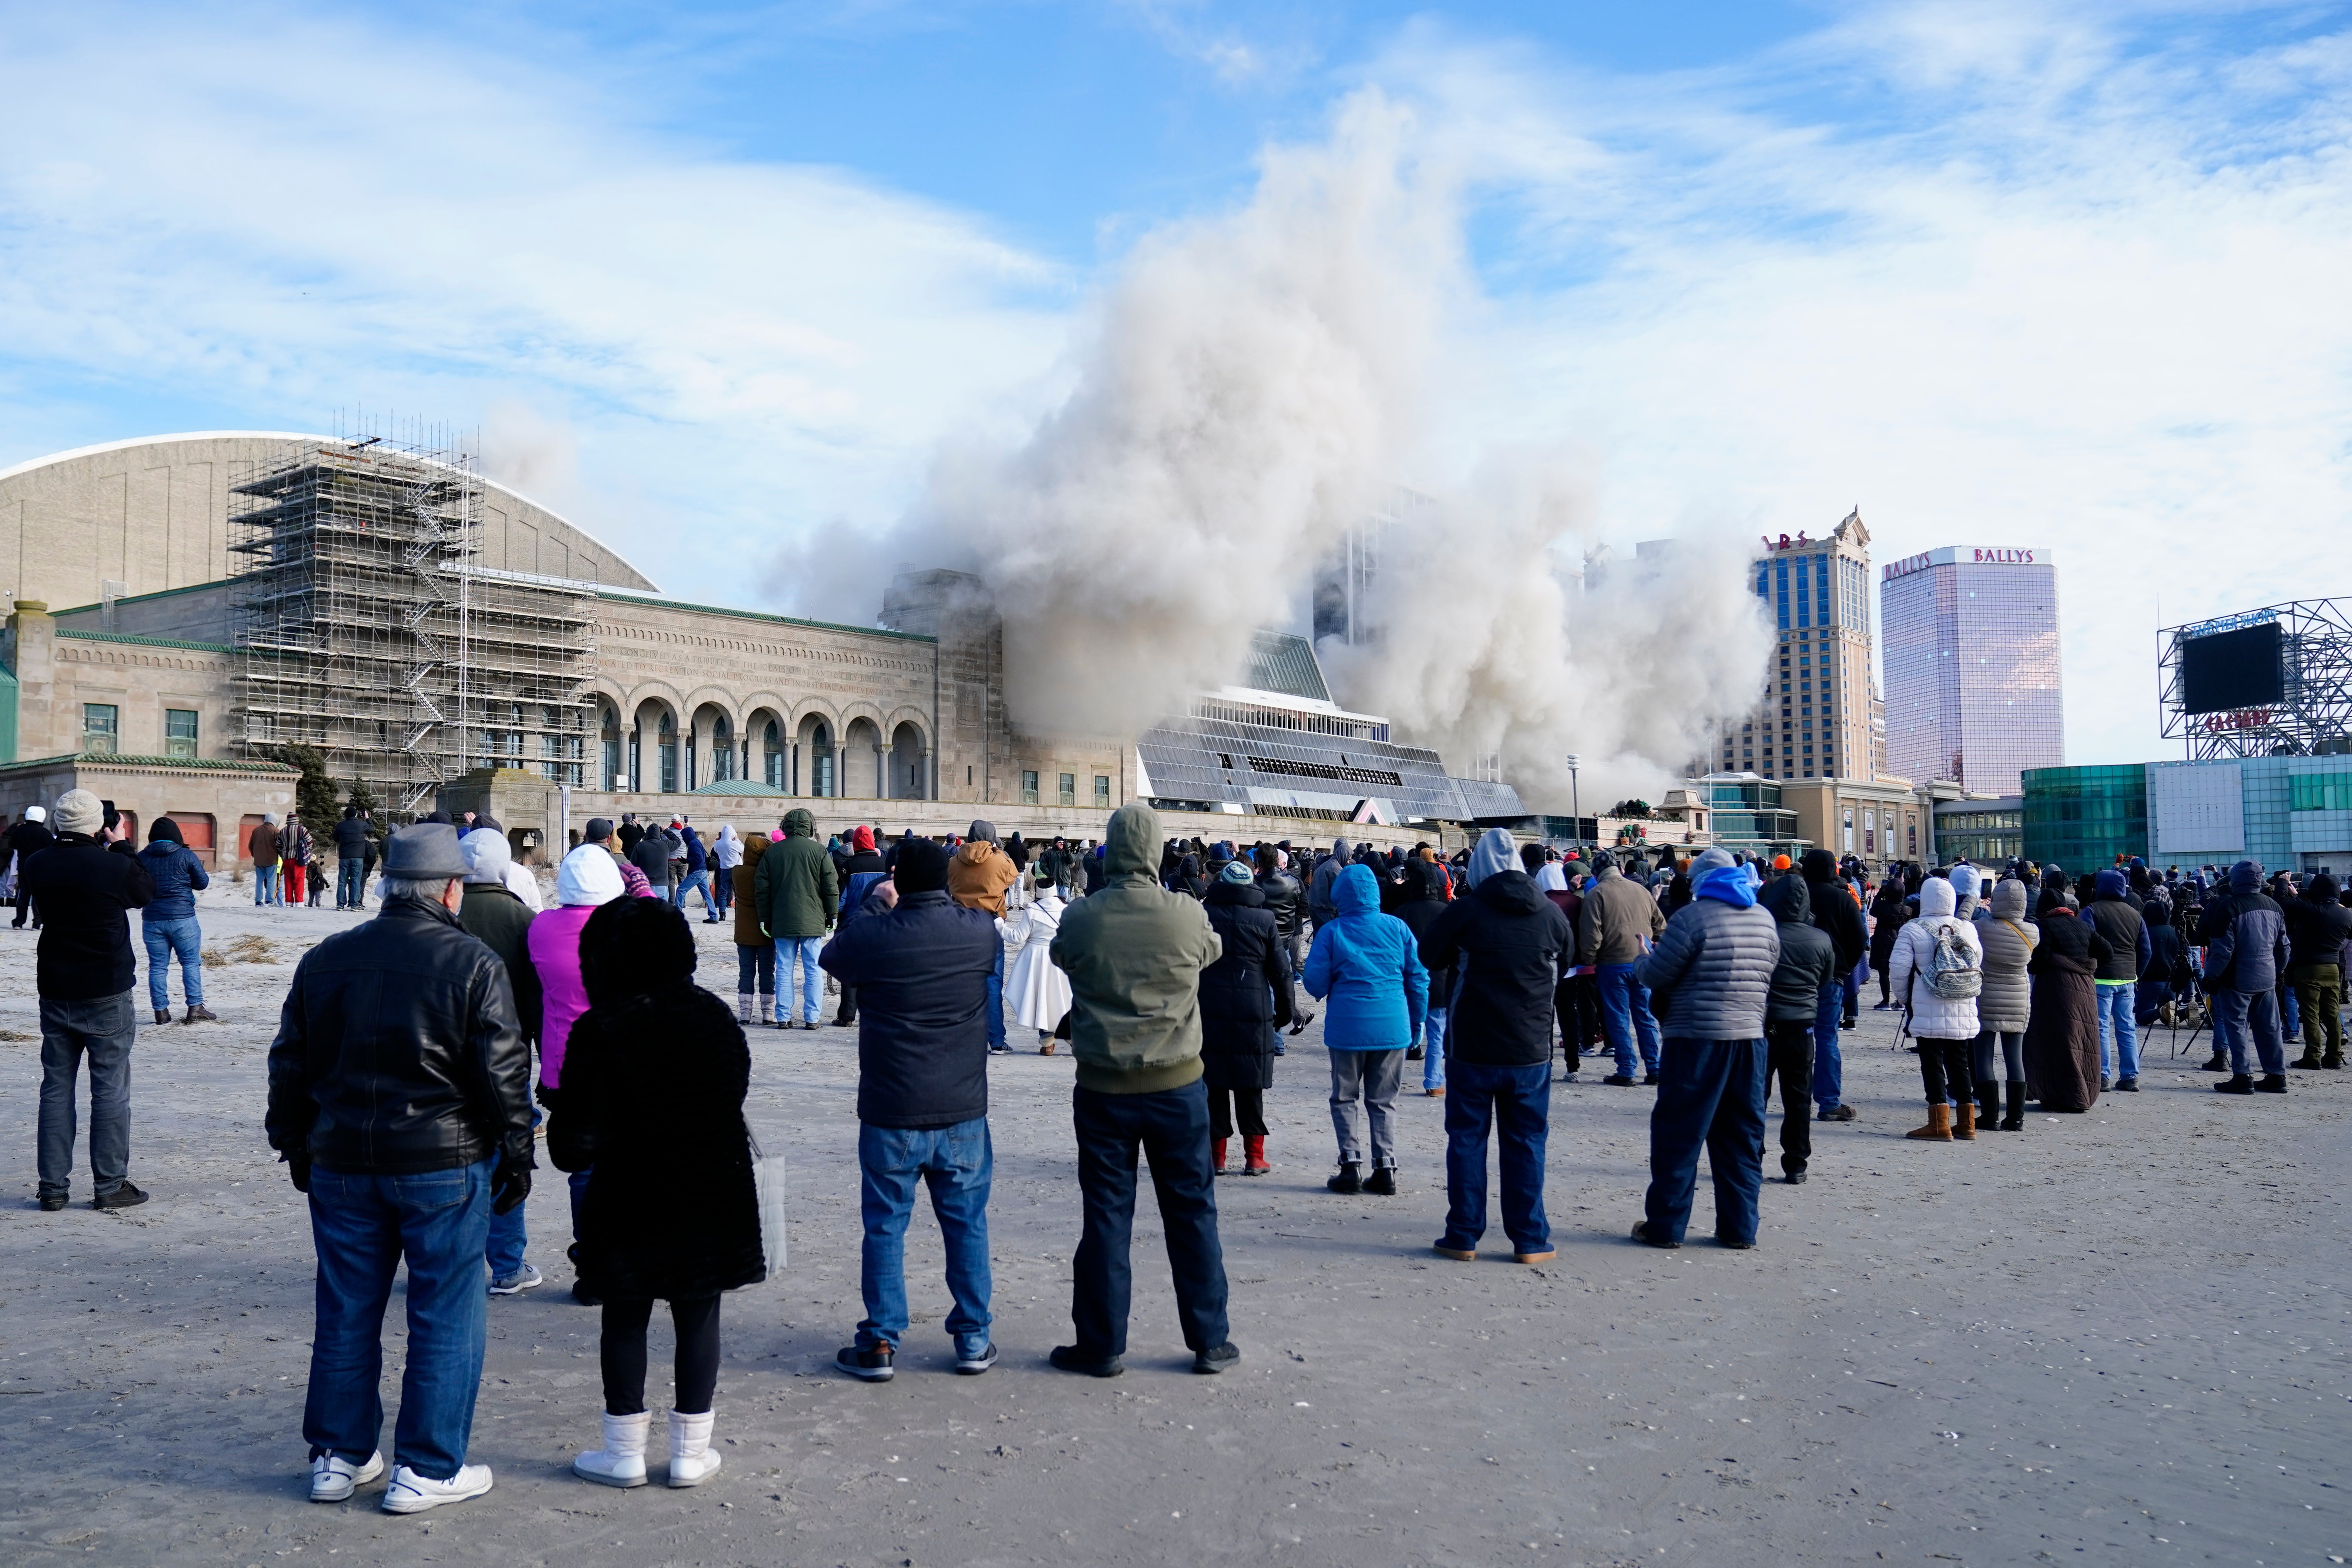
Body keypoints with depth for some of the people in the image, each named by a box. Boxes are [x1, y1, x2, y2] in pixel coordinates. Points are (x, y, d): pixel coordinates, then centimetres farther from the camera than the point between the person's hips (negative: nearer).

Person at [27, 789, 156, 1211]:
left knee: (56, 1088, 11)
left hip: (55, 994, 4)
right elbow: (146, 893, 4)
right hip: (107, 994, -4)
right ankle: (110, 1187, 4)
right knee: (110, 1090, 2)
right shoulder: (116, 866, -16)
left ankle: (53, 1186, 14)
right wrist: (121, 846, 11)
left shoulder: (37, 864, -4)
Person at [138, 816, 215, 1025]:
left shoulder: (141, 858, 2)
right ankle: (195, 1008, 0)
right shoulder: (186, 855, -5)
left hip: (152, 920, 3)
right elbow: (203, 882, 1)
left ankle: (161, 1011, 8)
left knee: (157, 966, 8)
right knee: (191, 962, 4)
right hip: (182, 917, -3)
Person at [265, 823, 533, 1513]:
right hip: (443, 1168, -5)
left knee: (346, 1313, 15)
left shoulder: (324, 961, 6)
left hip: (341, 1165, 5)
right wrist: (515, 1155, 0)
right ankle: (427, 1469, 10)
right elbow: (502, 1074, -10)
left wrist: (296, 1146, 23)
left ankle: (338, 1456, 25)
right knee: (446, 1316, 5)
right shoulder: (472, 964, -10)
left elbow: (290, 1066, 12)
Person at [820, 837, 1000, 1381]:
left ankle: (880, 1344, 13)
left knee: (885, 1226, 9)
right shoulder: (980, 930, -6)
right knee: (967, 1224, 12)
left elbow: (832, 961, 11)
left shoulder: (869, 935, -11)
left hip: (890, 1113, -1)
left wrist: (883, 909, 20)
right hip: (963, 1111, 2)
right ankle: (973, 1341, 18)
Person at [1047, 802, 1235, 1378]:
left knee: (1106, 1215, 9)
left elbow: (1062, 958, 9)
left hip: (1103, 1088, 0)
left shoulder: (1080, 918, -10)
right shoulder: (1187, 915, -11)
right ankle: (1209, 1341, 19)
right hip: (1177, 1085, 0)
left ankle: (1101, 1345, 16)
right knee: (1193, 1213, 11)